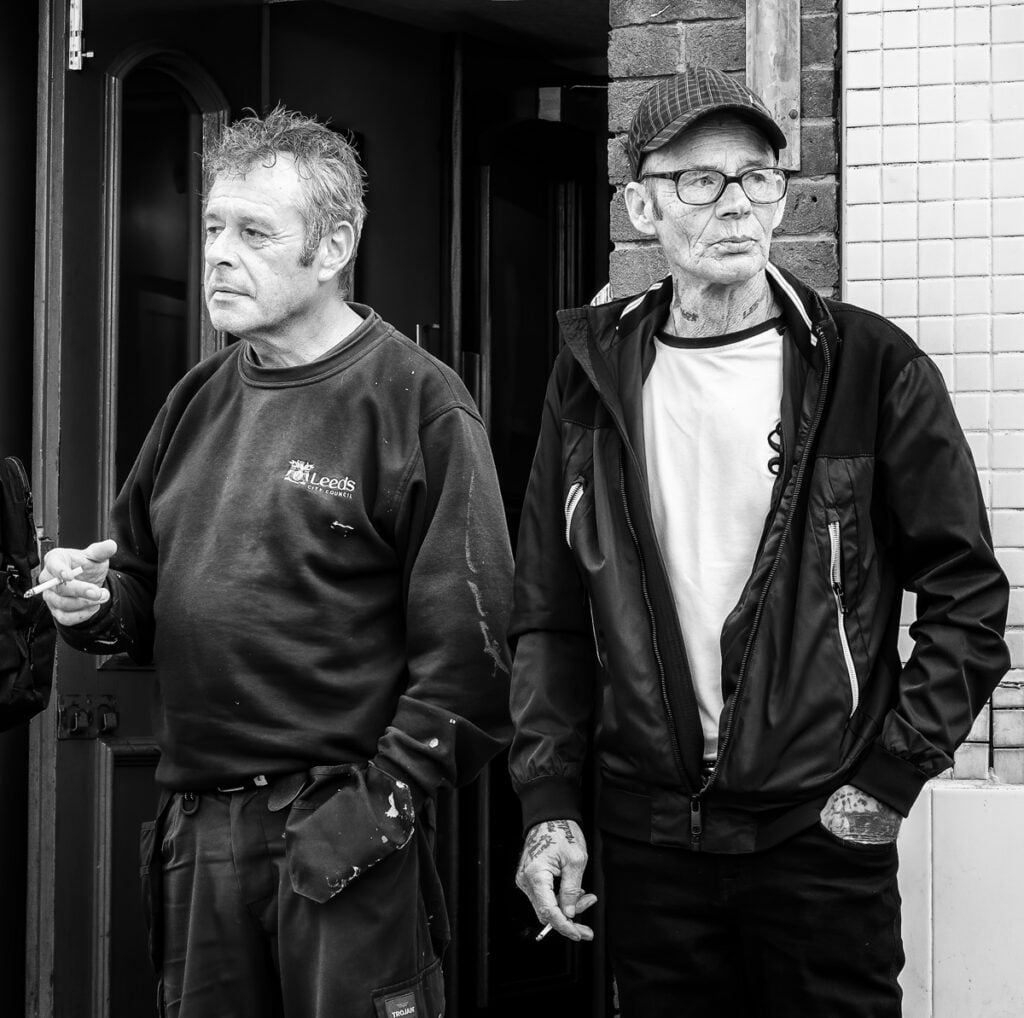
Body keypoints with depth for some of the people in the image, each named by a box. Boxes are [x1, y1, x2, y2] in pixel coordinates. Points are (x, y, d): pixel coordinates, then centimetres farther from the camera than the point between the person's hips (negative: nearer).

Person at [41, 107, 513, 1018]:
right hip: (195, 831, 6)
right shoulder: (200, 401, 12)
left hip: (343, 838, -6)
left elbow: (467, 646, -13)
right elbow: (147, 592, 21)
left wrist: (381, 801, -16)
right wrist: (100, 604, 0)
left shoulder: (416, 403, -8)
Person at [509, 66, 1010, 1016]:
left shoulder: (871, 368, -4)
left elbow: (968, 595, -2)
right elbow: (548, 612, 6)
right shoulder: (593, 377, 3)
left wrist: (892, 774, -8)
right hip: (647, 835, 2)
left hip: (821, 833, -2)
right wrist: (549, 804, 0)